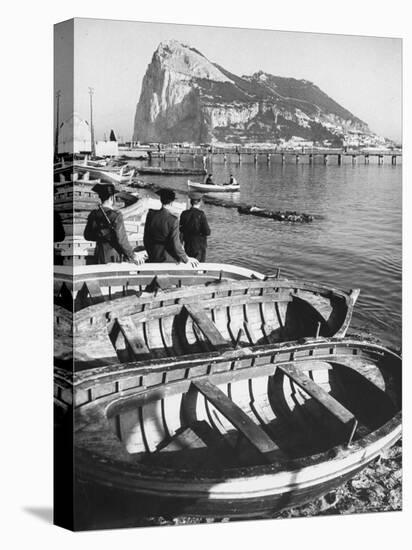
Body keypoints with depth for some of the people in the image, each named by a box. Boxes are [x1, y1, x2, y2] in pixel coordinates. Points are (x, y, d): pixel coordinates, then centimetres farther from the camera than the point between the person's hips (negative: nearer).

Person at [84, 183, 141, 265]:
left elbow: (87, 236, 13)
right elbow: (121, 239, -15)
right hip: (114, 257, -6)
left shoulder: (93, 215, 3)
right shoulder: (116, 215, -13)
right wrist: (132, 256, -7)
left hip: (99, 257, 6)